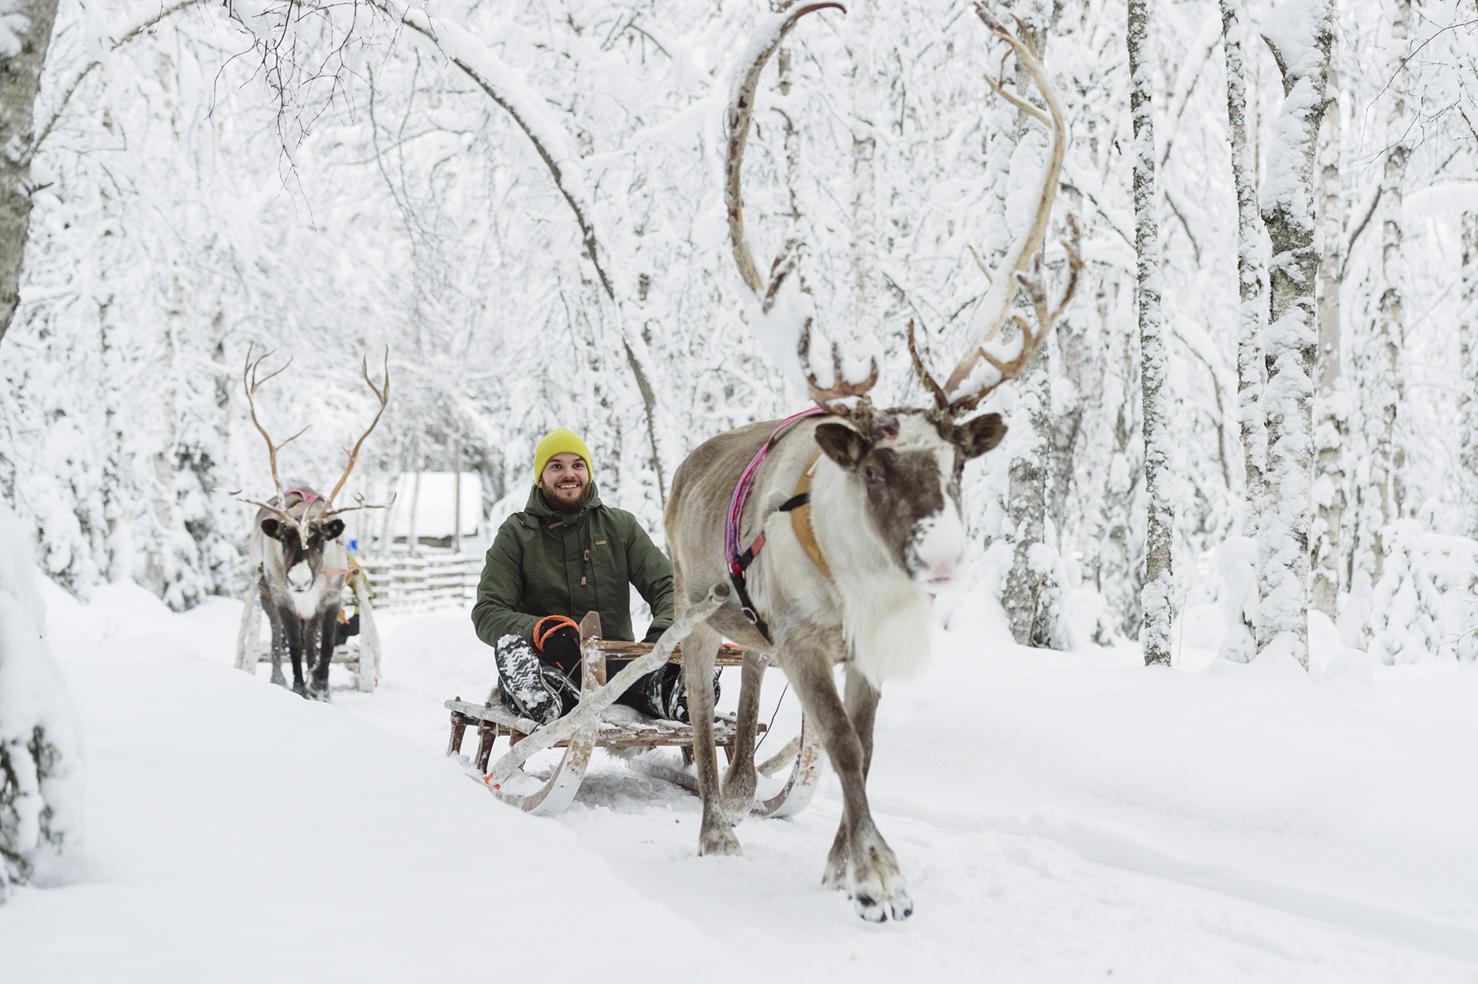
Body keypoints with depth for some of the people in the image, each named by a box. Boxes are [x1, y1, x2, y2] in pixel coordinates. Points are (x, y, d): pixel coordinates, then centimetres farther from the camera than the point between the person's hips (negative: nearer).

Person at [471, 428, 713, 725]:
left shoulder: (621, 526, 14)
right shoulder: (516, 534, 9)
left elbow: (668, 587, 6)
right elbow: (487, 613, -1)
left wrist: (663, 631, -19)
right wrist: (542, 630, -24)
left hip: (614, 662, 1)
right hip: (549, 666, -1)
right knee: (510, 644, -36)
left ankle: (672, 697, -67)